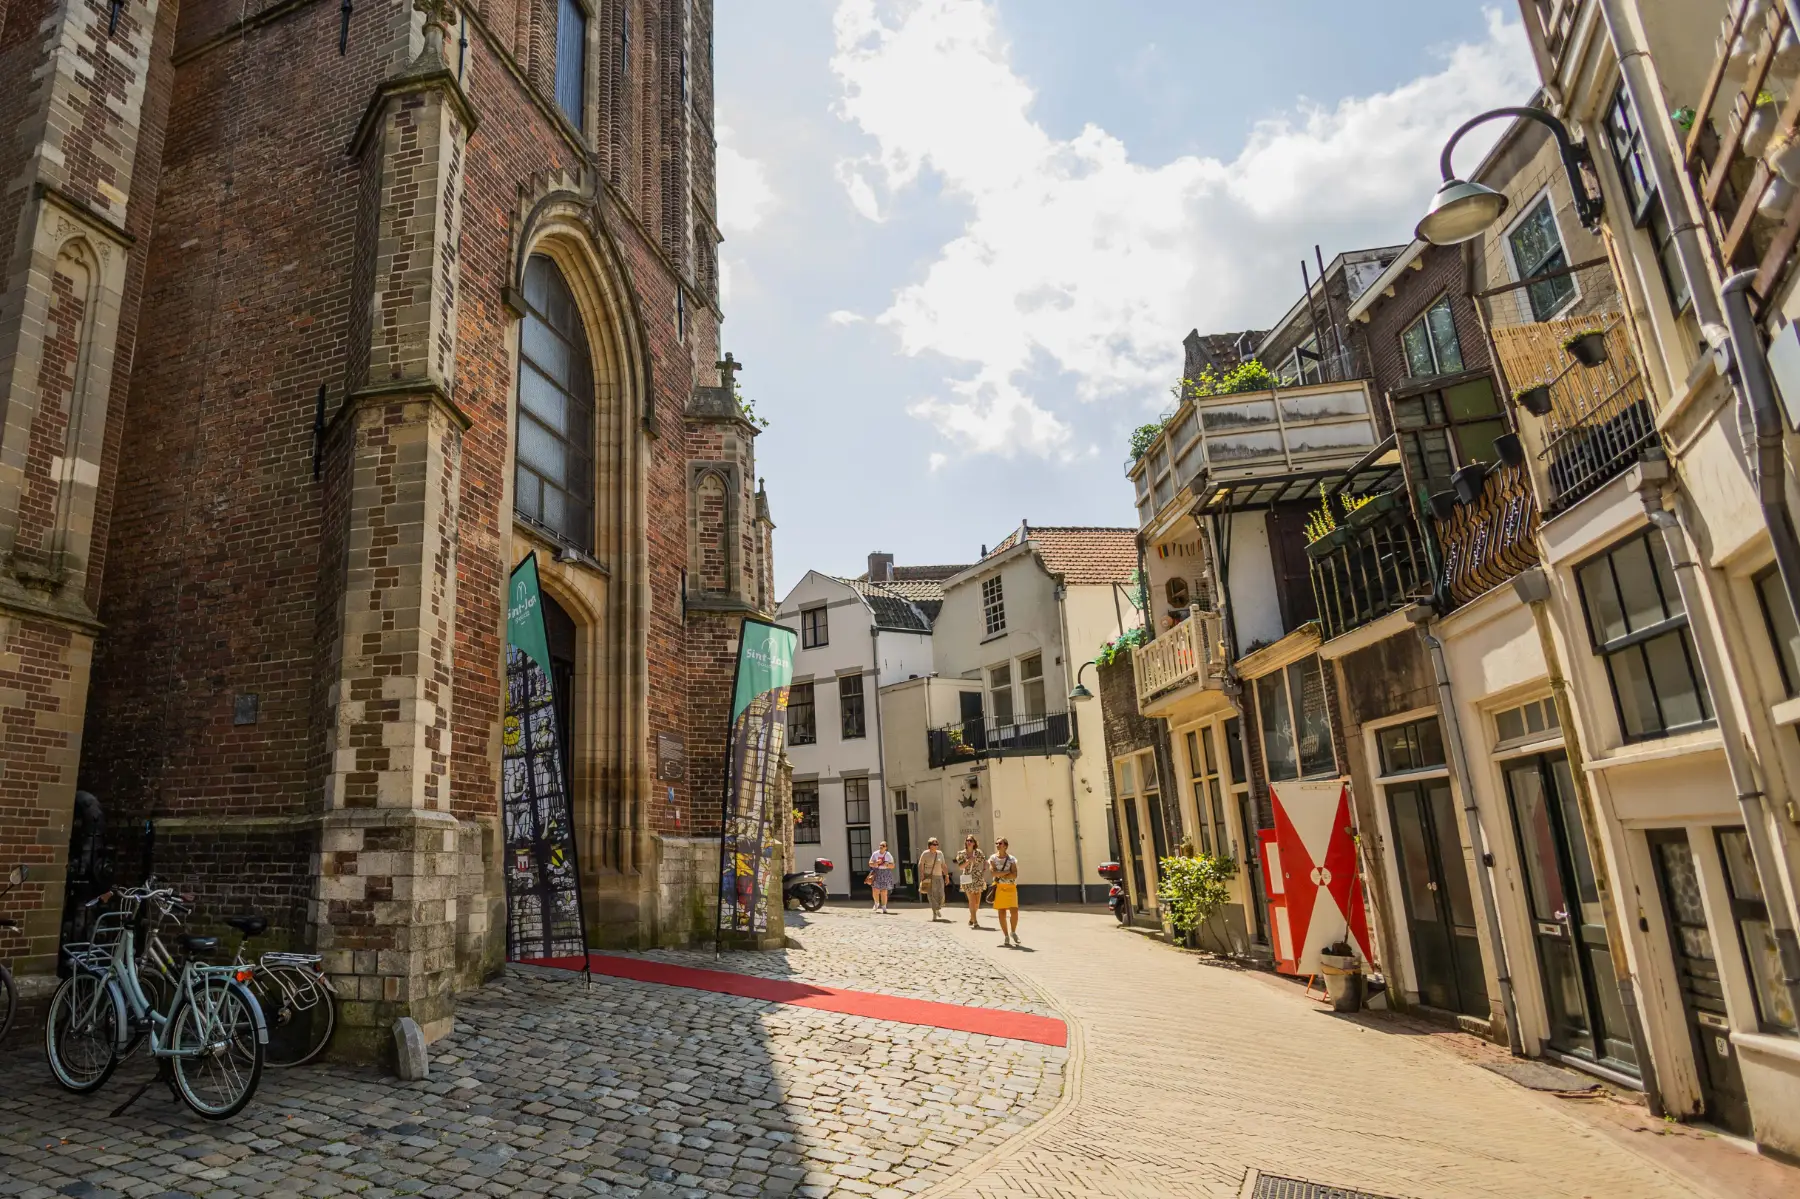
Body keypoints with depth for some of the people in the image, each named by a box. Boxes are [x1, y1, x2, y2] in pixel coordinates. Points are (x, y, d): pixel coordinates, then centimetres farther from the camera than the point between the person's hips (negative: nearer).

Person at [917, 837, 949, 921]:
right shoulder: (925, 854, -2)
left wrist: (946, 875, 9)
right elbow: (920, 865, -3)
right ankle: (934, 914, 0)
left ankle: (938, 909, 25)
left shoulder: (940, 853, 10)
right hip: (928, 877, -3)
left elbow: (943, 865, 15)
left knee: (941, 895, -3)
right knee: (931, 895, -8)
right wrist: (922, 876, -10)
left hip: (939, 877, 3)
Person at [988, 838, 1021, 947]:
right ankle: (1006, 936, 16)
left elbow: (1014, 875, -10)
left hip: (1010, 887, -1)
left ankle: (1013, 932, 17)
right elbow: (993, 873, -12)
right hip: (998, 888, 1)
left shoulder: (1012, 859, 1)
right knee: (1001, 913, 3)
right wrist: (1007, 872, -11)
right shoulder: (993, 858, 3)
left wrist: (1001, 875, -13)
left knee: (1014, 912, -7)